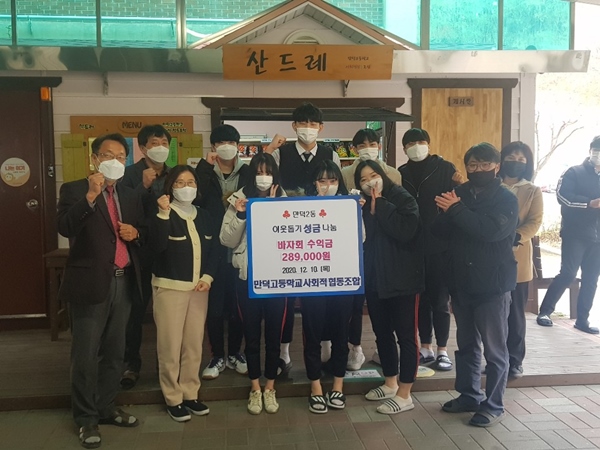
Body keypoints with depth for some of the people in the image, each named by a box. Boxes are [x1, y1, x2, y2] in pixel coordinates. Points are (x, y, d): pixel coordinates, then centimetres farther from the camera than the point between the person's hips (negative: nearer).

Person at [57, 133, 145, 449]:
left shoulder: (130, 196, 13)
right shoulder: (74, 190, -3)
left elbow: (142, 233, 21)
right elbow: (65, 227, -19)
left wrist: (135, 232, -1)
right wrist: (90, 195, -27)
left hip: (123, 282, 6)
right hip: (90, 283, -5)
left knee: (114, 352, 15)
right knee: (86, 355, 2)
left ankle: (106, 408, 29)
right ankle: (86, 419, 16)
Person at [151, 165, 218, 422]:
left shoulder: (204, 217, 11)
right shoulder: (164, 215, -3)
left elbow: (213, 251, 12)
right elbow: (157, 245, -20)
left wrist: (208, 277, -4)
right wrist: (164, 213, -27)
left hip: (198, 288, 5)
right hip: (169, 288, -4)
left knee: (194, 344, 8)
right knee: (170, 345, -3)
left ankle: (190, 394, 20)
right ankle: (173, 399, 9)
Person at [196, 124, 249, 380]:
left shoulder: (247, 174, 7)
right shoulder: (205, 174, 5)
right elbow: (195, 198, -14)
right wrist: (206, 165, -16)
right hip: (214, 249, 0)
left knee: (238, 303, 8)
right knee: (214, 304, 4)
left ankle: (234, 353, 24)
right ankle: (217, 356, 18)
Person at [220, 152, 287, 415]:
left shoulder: (284, 201, 0)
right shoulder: (239, 201, 1)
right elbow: (227, 241, -2)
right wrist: (239, 215, -15)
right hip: (247, 276, 0)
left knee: (273, 334, 9)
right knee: (251, 334, 10)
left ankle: (270, 387, 25)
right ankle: (255, 388, 25)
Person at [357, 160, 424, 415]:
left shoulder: (403, 200, -7)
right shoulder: (362, 207, 11)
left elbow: (405, 231, -24)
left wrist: (380, 205, -17)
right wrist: (363, 212, -7)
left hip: (402, 279, -6)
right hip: (374, 280, 7)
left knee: (405, 334, -1)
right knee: (382, 333, 14)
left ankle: (404, 395, 6)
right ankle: (390, 384, 29)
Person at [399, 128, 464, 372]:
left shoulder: (445, 168, -1)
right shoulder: (401, 173, 8)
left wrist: (461, 187, -25)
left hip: (439, 244, -3)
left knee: (440, 299, 2)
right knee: (421, 298, 12)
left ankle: (442, 350, 13)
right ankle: (426, 348, 23)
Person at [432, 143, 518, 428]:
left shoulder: (506, 199, -6)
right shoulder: (458, 194, 9)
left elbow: (491, 230, -24)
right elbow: (438, 230, 3)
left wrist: (456, 210, -26)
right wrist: (447, 212, -15)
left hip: (493, 284, -5)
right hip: (461, 282, 5)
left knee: (494, 349, 3)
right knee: (466, 344, 16)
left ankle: (493, 405, 15)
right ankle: (469, 395, 30)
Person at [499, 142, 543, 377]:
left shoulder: (533, 191, 6)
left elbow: (534, 222, -5)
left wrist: (515, 237, -22)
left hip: (517, 259, -1)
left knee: (515, 313, 5)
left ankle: (514, 360, 15)